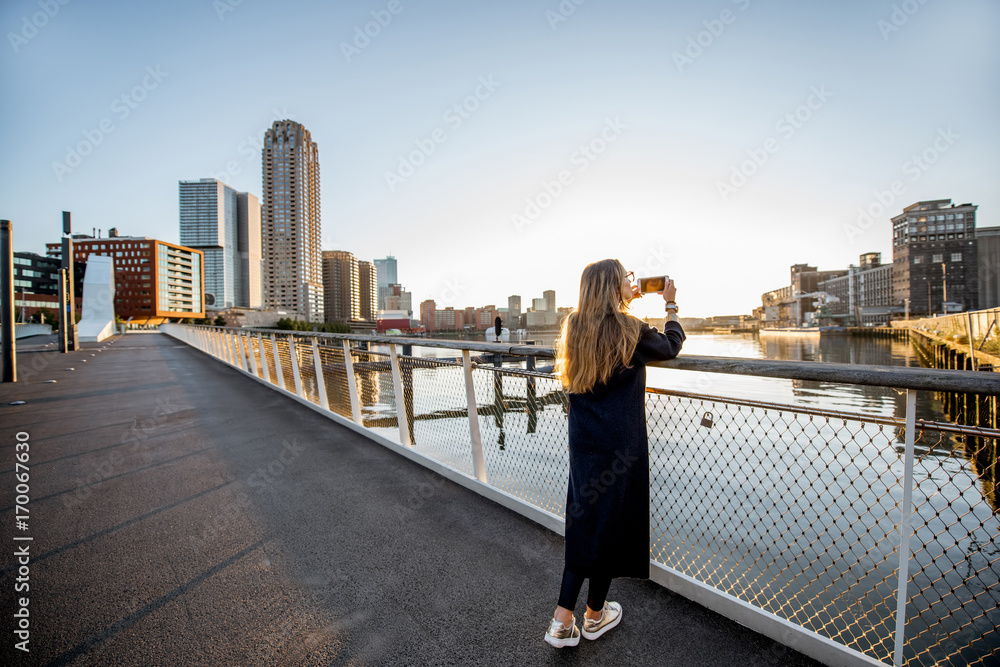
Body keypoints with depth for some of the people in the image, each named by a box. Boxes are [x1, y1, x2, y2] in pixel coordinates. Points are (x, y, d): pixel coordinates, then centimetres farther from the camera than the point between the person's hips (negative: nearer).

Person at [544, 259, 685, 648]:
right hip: (620, 446, -5)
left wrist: (625, 303, 28)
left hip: (583, 443, 5)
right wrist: (670, 305, 18)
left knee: (584, 521, 16)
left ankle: (562, 621, 22)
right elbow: (671, 346, 5)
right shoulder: (631, 331, -15)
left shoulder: (573, 328, 0)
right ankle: (595, 615, 35)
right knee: (610, 521, 13)